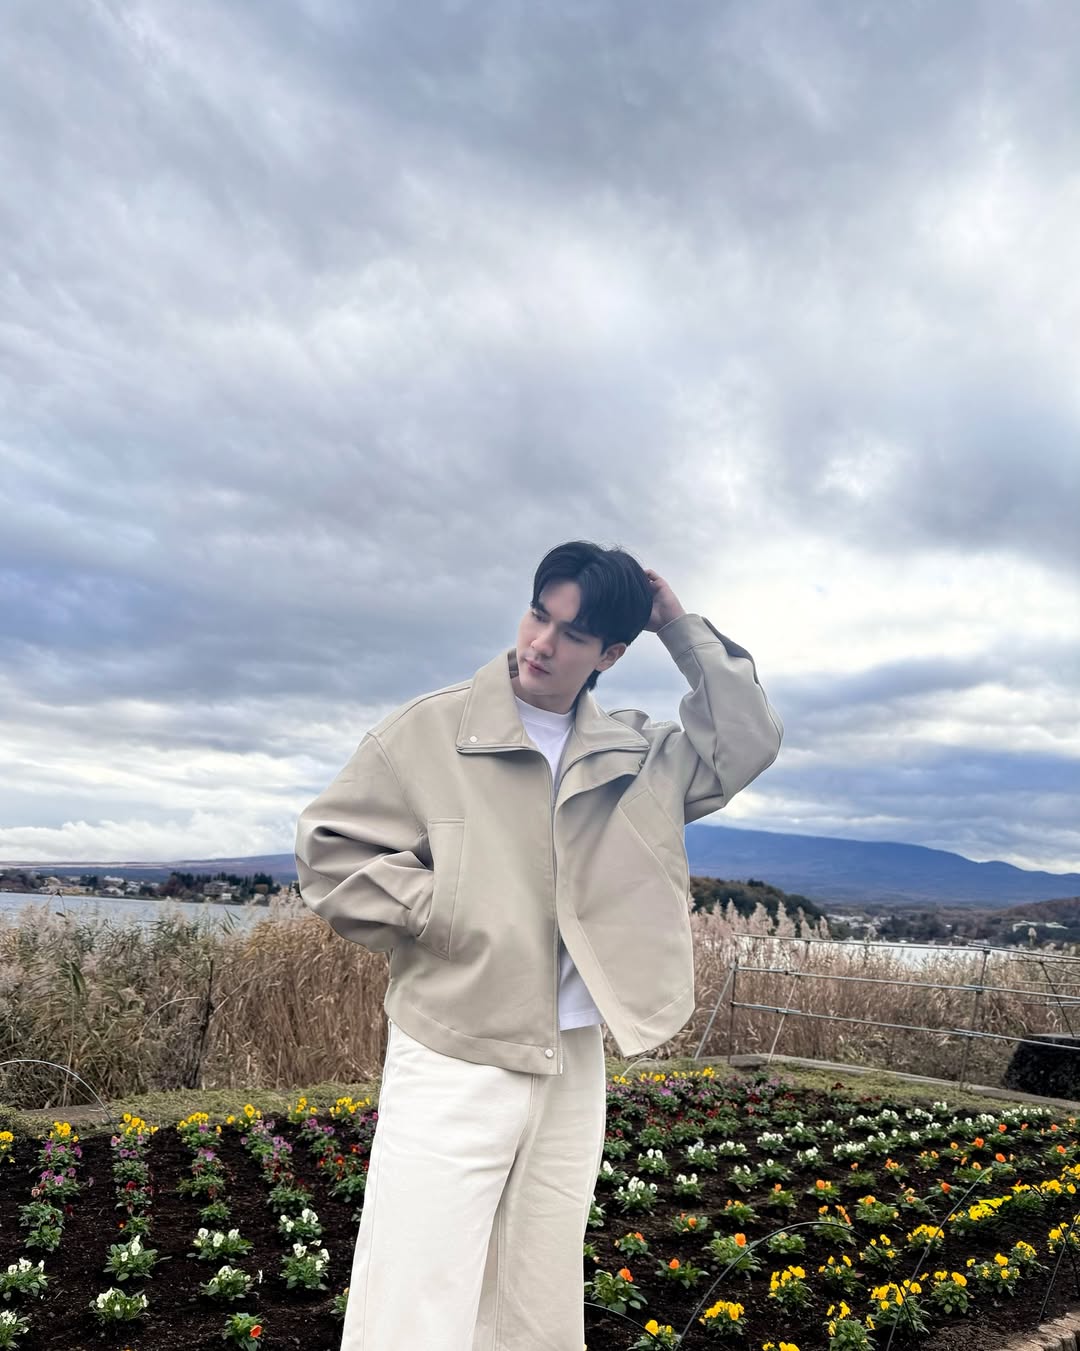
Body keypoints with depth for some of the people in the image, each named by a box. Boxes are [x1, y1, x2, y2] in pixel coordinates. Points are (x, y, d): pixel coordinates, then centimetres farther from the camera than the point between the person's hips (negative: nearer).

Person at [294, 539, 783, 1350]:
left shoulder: (635, 755, 6)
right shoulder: (430, 730, -7)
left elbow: (749, 743, 2)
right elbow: (329, 848, -3)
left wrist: (680, 627, -3)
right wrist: (436, 915, -12)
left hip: (575, 1069, 4)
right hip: (453, 1065, -4)